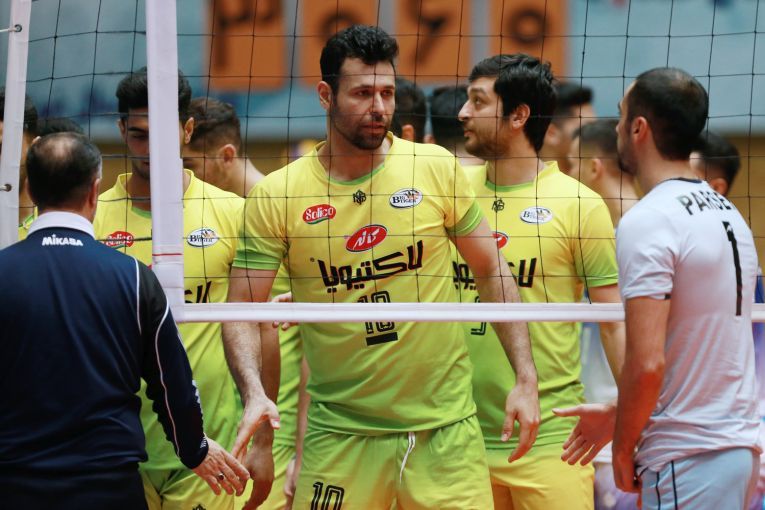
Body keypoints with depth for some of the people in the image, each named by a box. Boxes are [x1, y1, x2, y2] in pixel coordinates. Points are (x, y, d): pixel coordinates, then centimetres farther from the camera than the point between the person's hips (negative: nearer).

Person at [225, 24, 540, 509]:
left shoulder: (436, 168, 0)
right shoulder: (276, 195, -3)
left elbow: (492, 270, 8)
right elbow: (241, 311, -1)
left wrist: (526, 379, 2)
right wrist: (254, 395, -19)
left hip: (446, 424, 1)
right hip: (340, 430, -1)